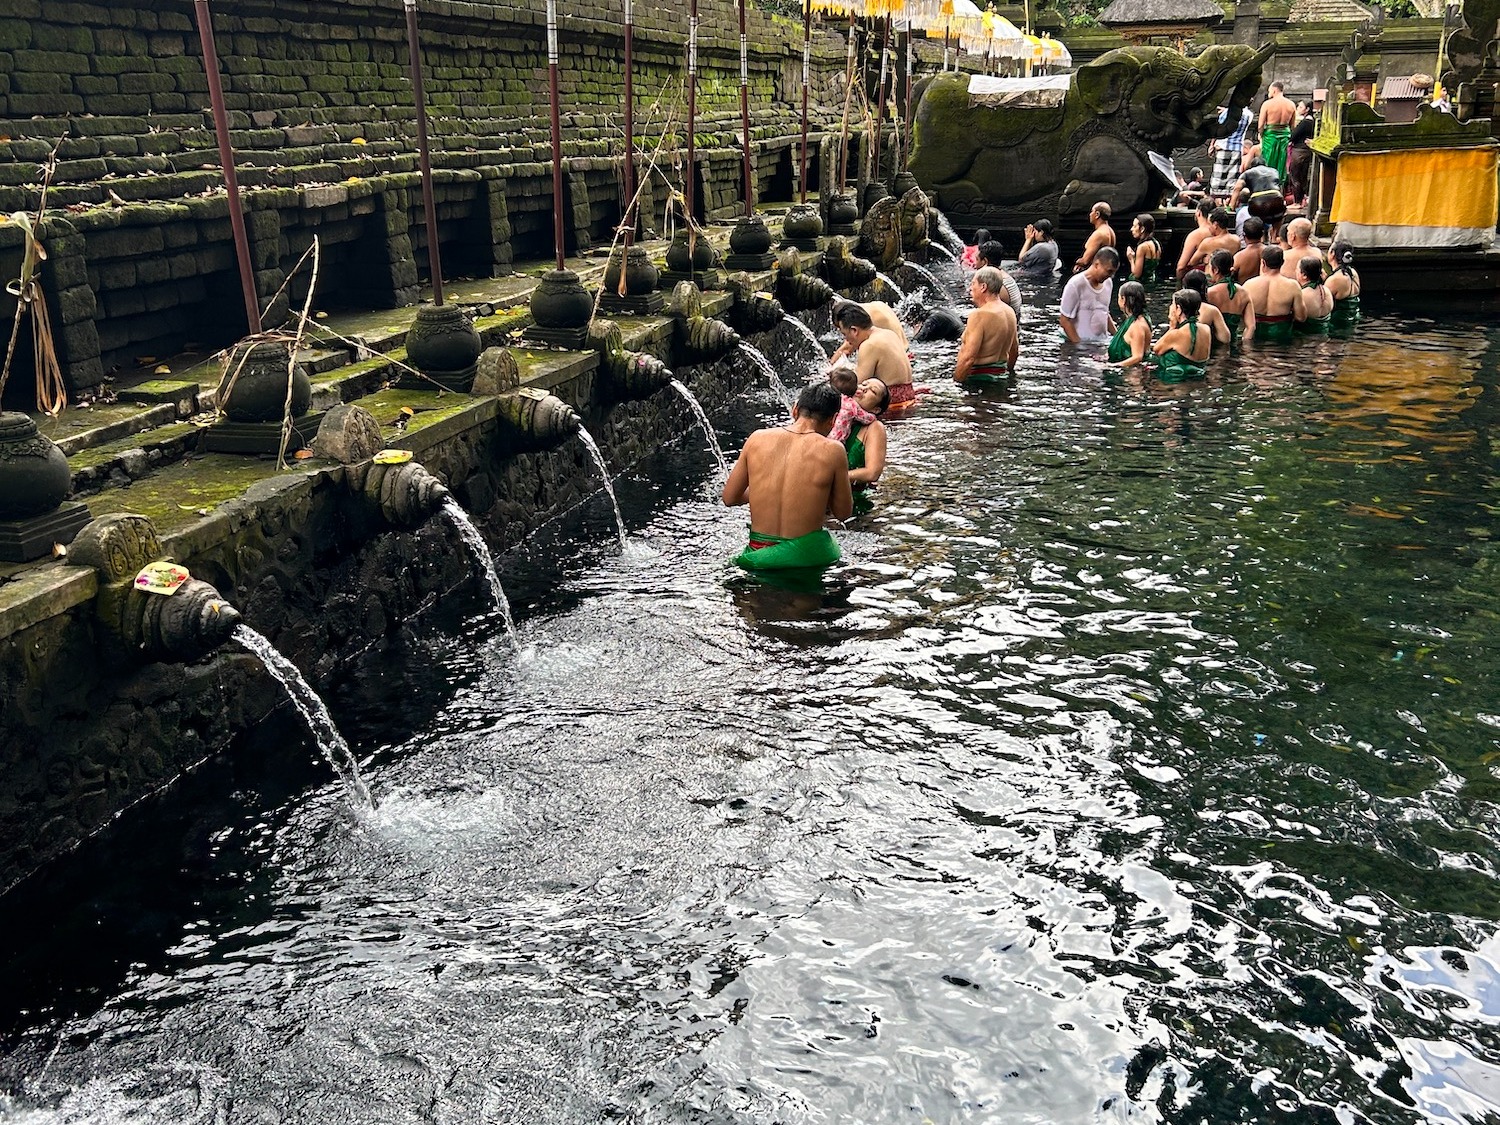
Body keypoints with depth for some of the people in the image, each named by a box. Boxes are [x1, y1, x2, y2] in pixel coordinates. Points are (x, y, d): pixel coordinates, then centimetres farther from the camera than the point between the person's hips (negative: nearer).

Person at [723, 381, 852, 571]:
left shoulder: (757, 438, -3)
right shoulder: (832, 450, -12)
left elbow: (729, 498, 5)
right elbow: (843, 512, -1)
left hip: (758, 555, 4)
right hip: (806, 555, -4)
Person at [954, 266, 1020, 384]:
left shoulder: (979, 315, -18)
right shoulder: (1009, 312, 10)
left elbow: (969, 358, -24)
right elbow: (1014, 351, 21)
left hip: (978, 378, -9)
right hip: (1000, 376, 9)